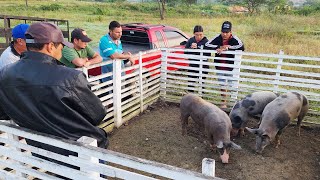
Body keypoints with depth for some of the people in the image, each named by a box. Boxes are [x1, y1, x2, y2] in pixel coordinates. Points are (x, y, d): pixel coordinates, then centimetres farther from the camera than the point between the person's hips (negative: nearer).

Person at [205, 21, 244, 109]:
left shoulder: (234, 39, -13)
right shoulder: (218, 38, -5)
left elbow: (242, 47, -29)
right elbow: (207, 45, -11)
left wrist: (228, 47, -27)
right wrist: (219, 47, -21)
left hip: (231, 67, -3)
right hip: (220, 67, 4)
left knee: (232, 85, 2)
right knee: (222, 85, 16)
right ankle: (224, 102, 30)